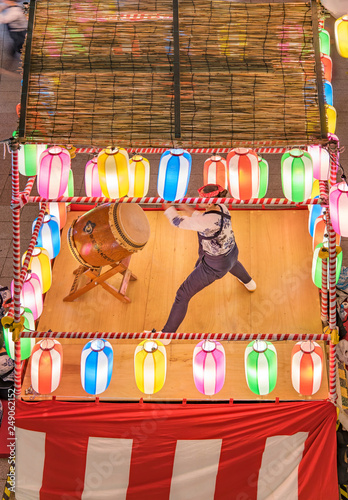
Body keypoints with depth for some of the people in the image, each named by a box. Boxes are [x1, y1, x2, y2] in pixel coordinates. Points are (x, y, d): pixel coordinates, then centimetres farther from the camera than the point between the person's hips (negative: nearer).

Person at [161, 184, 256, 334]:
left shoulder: (208, 221, -38)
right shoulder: (222, 208, -15)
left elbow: (177, 222, -28)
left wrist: (166, 203, -12)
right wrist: (185, 206, -5)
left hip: (214, 267, -8)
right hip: (231, 254, 8)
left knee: (182, 296, 5)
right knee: (232, 263, 48)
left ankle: (167, 333, 19)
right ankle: (249, 284, 77)